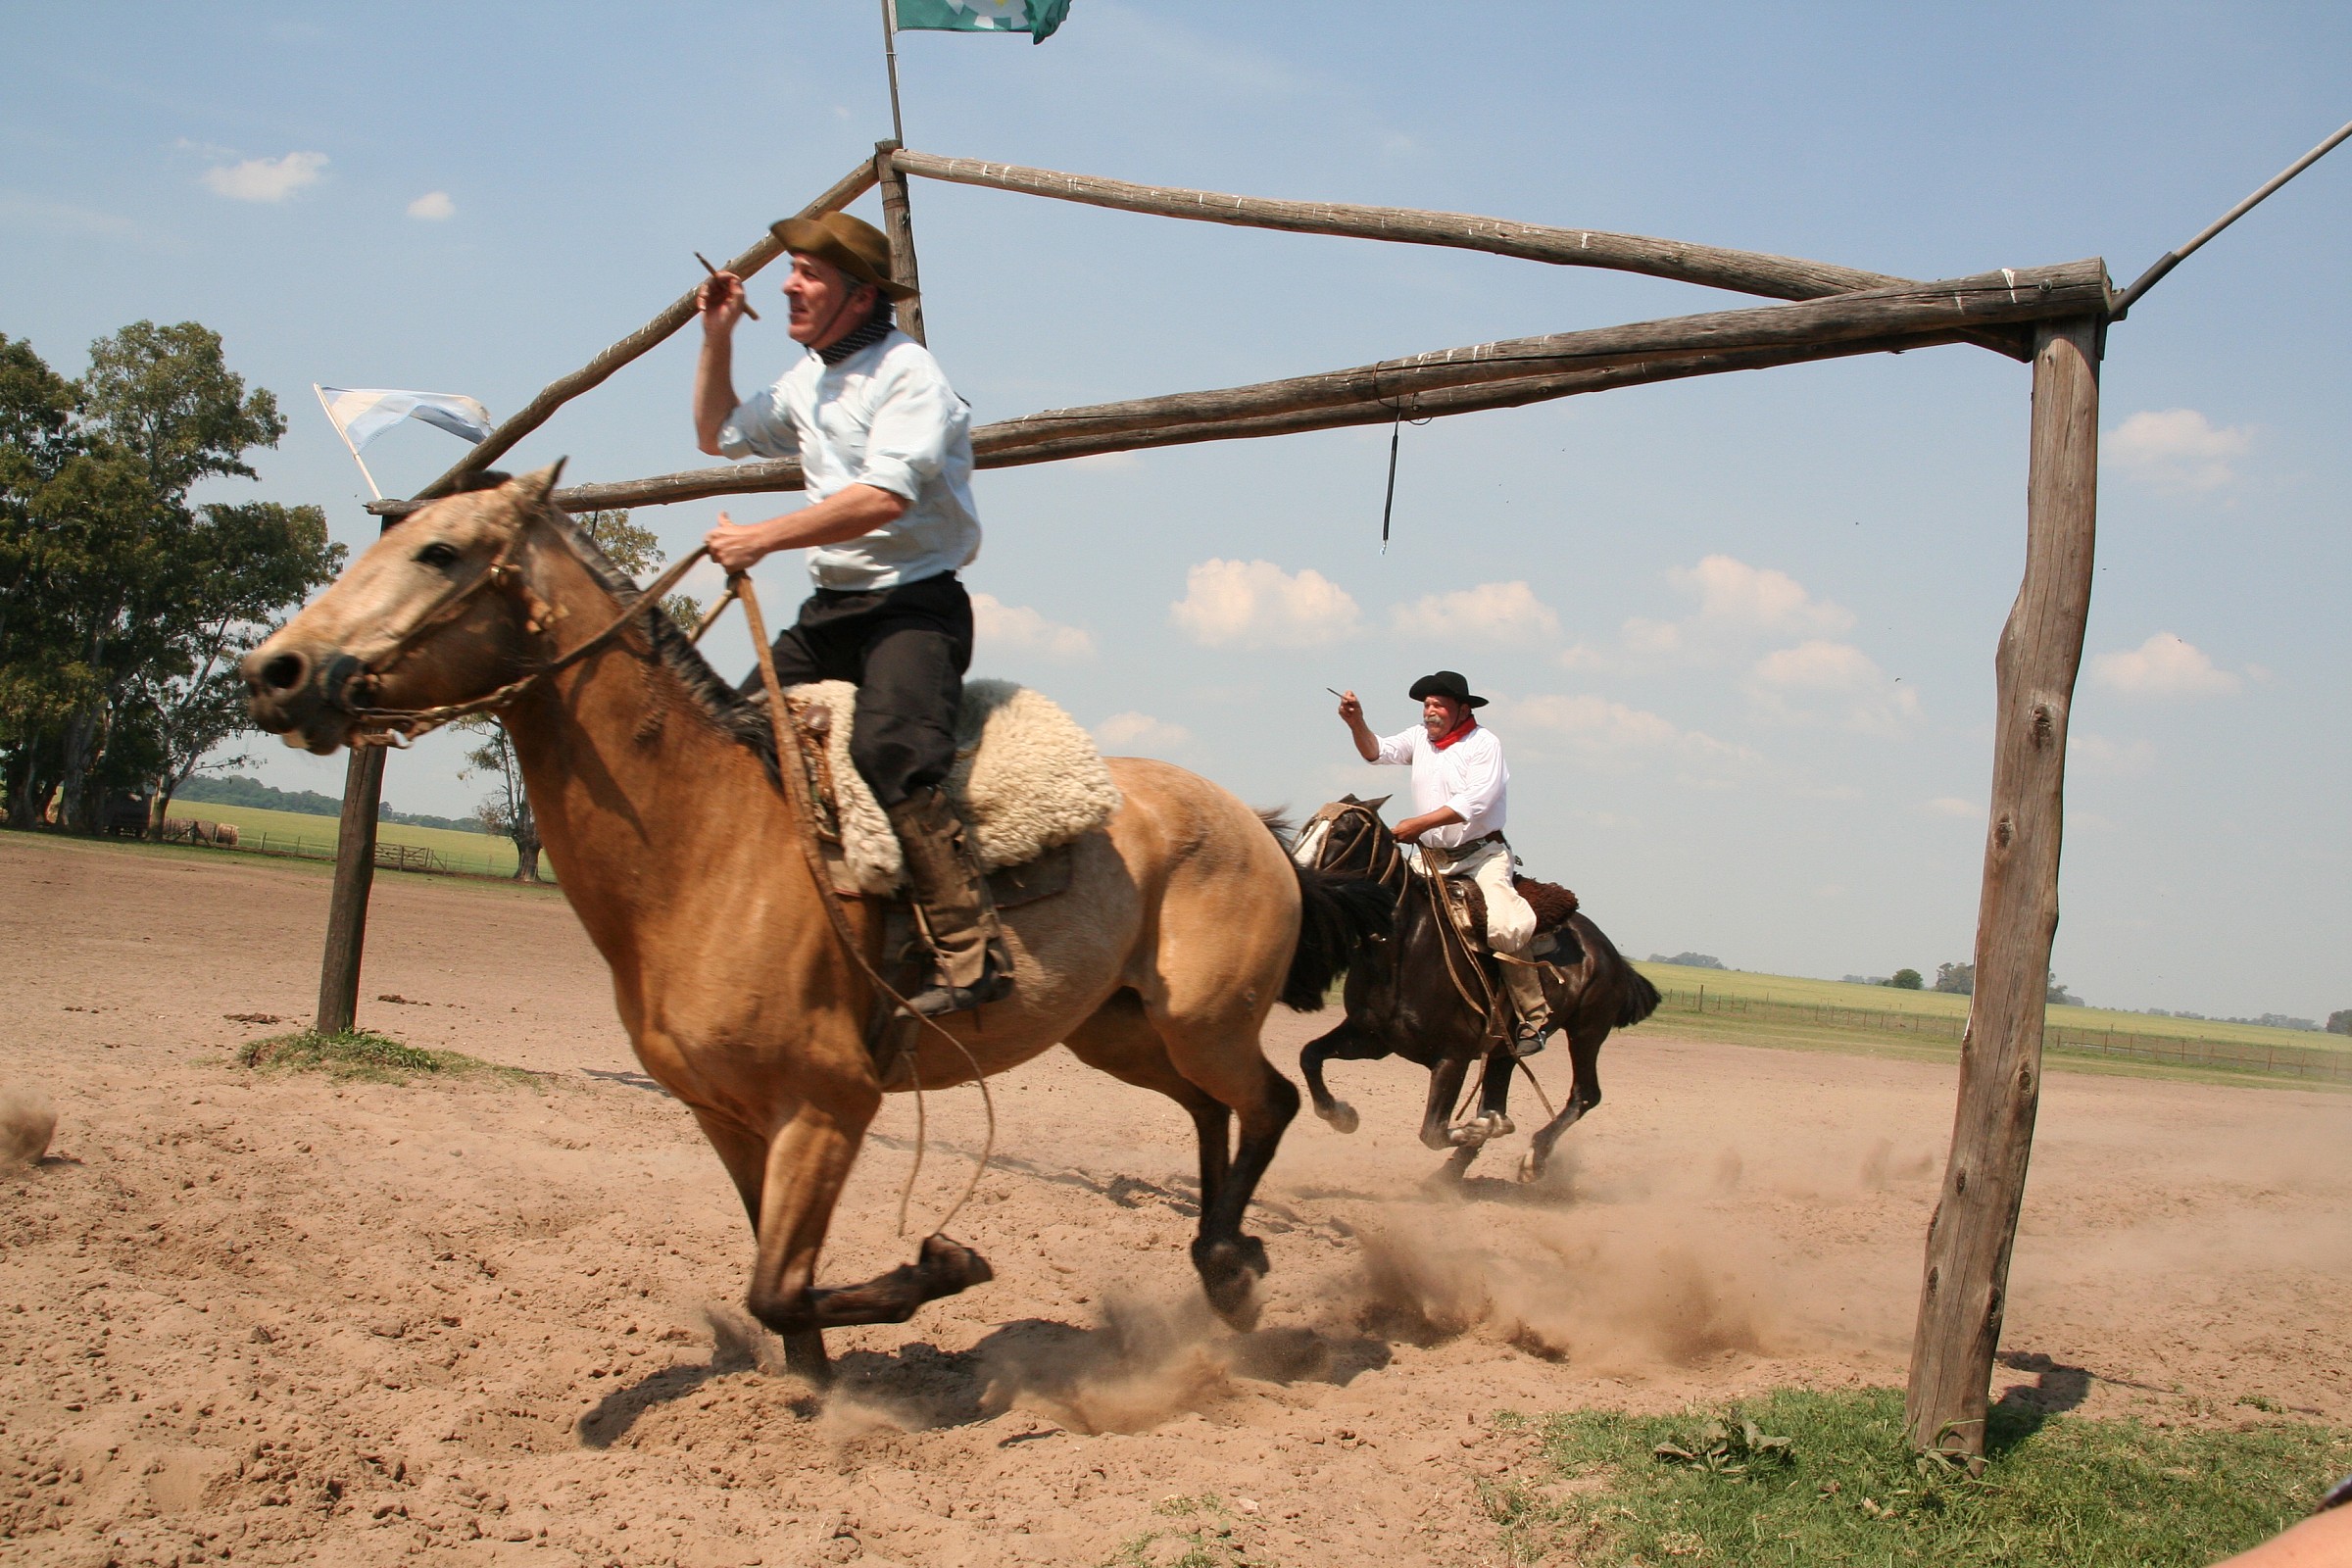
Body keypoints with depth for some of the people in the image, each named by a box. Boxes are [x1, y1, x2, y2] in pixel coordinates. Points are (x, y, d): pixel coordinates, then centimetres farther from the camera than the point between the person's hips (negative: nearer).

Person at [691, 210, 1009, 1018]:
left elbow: (884, 496, -27)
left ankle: (974, 952, -30)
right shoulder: (807, 380, 16)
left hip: (915, 601, -9)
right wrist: (717, 338, 19)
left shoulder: (908, 375, -11)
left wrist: (761, 539, -25)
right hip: (831, 607, 9)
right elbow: (719, 435, 33)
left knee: (889, 752, -30)